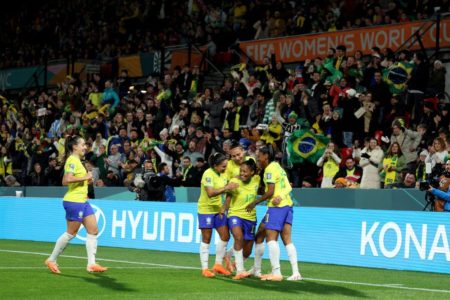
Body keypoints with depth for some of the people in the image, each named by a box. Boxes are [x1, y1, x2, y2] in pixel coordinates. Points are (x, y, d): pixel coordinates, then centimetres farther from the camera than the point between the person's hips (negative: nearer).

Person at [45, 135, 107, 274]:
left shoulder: (77, 161, 16)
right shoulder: (72, 161, -14)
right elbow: (67, 180, -26)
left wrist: (86, 180, 13)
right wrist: (85, 178, -20)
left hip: (82, 201, 10)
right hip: (74, 201, -10)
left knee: (93, 230, 3)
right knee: (71, 233, -1)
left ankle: (91, 264, 2)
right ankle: (51, 260, 12)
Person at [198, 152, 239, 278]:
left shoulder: (222, 174, 5)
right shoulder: (208, 174, -19)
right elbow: (210, 193, -30)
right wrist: (226, 188, -35)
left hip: (218, 210, 8)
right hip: (206, 210, -8)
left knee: (225, 236, 4)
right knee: (206, 239, -2)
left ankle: (218, 265, 17)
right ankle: (204, 269, 5)